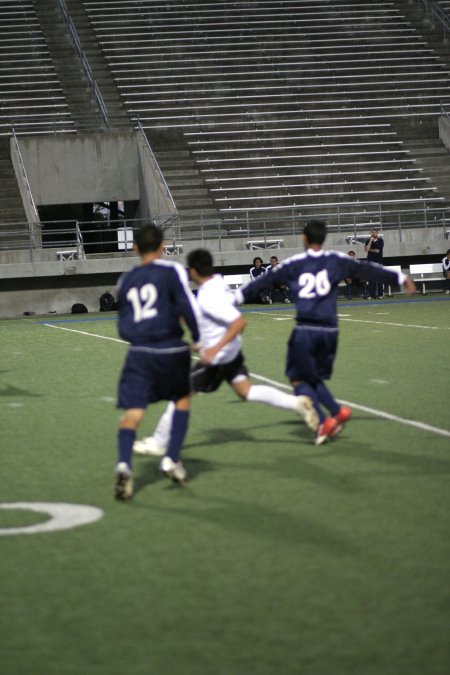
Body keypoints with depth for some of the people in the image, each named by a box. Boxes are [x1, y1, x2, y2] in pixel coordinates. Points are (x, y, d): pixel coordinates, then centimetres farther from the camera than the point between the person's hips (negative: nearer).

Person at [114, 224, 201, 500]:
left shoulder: (125, 281, 14)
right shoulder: (172, 271, 0)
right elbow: (188, 306, -9)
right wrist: (199, 339, 1)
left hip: (138, 352, 2)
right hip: (170, 350, -2)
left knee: (133, 413, -3)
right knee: (183, 399, 22)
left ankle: (124, 463, -27)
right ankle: (172, 459, 14)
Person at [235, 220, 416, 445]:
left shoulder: (294, 264, 0)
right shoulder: (336, 260, 6)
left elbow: (265, 280, 1)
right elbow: (367, 270, 12)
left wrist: (239, 295, 8)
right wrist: (400, 278, 21)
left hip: (305, 331, -4)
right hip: (329, 331, 4)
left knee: (299, 380, 7)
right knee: (315, 378, 20)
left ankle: (322, 422, -11)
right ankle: (337, 411, -2)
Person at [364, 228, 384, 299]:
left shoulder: (380, 240, 3)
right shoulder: (368, 241, 6)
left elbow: (378, 250, -8)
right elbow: (366, 250, -9)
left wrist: (370, 250, 0)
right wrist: (370, 241, -13)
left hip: (379, 261, 0)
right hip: (371, 261, 0)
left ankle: (381, 294, 6)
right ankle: (371, 295, -4)